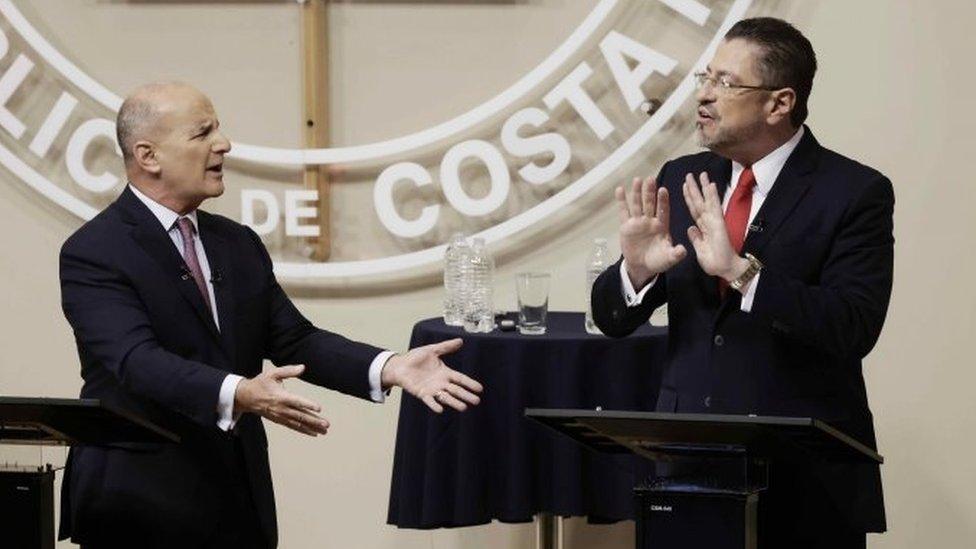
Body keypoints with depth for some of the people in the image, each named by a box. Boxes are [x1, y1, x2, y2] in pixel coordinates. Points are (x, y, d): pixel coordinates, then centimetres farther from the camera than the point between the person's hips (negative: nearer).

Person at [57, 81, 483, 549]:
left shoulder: (238, 244, 14)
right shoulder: (93, 253, -10)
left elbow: (295, 341, 8)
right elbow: (138, 361, -23)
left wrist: (390, 368, -8)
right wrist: (240, 396, -39)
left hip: (240, 506, 6)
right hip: (141, 510, -6)